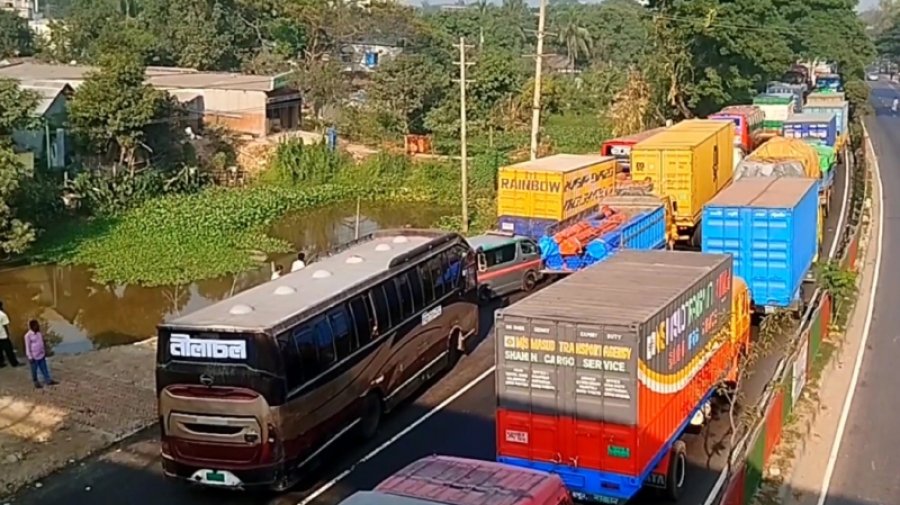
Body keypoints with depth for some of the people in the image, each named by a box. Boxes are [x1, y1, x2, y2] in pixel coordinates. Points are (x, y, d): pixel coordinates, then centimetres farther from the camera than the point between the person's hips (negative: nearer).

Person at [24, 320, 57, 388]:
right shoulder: (28, 335, -16)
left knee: (44, 369, 11)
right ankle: (36, 383, 21)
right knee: (34, 370, 9)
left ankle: (48, 380, 17)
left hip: (41, 355, 6)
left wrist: (45, 352, 18)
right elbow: (27, 347, -13)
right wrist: (30, 357, -13)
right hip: (34, 357, -6)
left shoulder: (39, 333, 4)